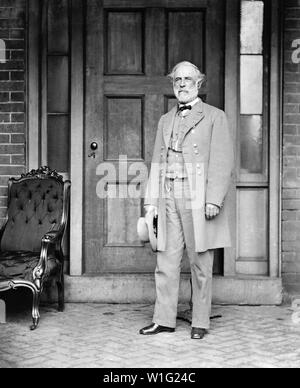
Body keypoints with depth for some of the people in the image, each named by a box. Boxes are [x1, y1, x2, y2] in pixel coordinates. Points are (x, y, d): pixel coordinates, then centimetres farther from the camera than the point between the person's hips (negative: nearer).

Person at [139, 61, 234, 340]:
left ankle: (200, 322, 10)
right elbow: (157, 163, 17)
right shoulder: (165, 121, 18)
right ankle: (164, 319, 11)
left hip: (199, 200, -4)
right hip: (169, 200, 4)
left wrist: (214, 200, -14)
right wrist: (150, 202, 10)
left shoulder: (214, 117, 4)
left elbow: (222, 161, -5)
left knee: (200, 264, 1)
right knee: (166, 262, 4)